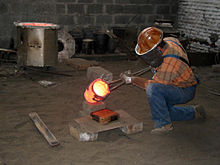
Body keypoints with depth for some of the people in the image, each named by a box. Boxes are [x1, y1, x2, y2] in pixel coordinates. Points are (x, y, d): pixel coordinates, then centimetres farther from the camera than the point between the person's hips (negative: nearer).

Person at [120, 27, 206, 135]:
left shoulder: (168, 66, -36)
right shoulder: (169, 41, -9)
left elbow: (154, 84, -26)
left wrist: (131, 80, -19)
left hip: (184, 91, -10)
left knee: (153, 89, -33)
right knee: (161, 110, 20)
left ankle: (164, 124, -19)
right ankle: (194, 112, 30)